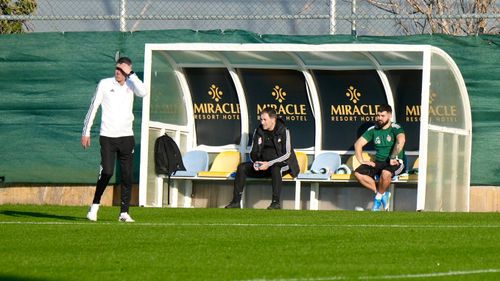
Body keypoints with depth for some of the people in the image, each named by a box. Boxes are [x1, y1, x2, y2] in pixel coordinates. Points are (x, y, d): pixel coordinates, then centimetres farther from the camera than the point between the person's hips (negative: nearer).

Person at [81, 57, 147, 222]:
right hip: (107, 136, -2)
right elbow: (93, 107, 4)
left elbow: (143, 93, -14)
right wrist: (86, 132, 1)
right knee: (107, 172, -11)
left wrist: (131, 74, -12)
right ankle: (95, 205, 6)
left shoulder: (130, 84, 7)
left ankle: (124, 212, 5)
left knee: (128, 176, 0)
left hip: (126, 136, 2)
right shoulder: (105, 84, 2)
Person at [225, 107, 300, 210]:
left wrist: (269, 164, -23)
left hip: (281, 164, -5)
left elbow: (287, 154, -14)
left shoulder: (283, 131, -9)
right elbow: (253, 152, 12)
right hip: (262, 164, 5)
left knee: (275, 169, -40)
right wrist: (255, 162, -12)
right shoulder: (258, 131, 7)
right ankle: (236, 201, -16)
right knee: (242, 167, -15)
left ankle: (276, 202, -38)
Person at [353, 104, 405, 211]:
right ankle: (383, 194, -9)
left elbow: (401, 141, -29)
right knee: (358, 173, -18)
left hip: (395, 163, -6)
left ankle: (379, 196, -13)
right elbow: (358, 144, 10)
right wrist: (361, 161, -2)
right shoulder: (373, 130, 10)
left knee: (385, 173, -40)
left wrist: (393, 158, -29)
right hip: (378, 162, 6)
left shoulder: (395, 128, -8)